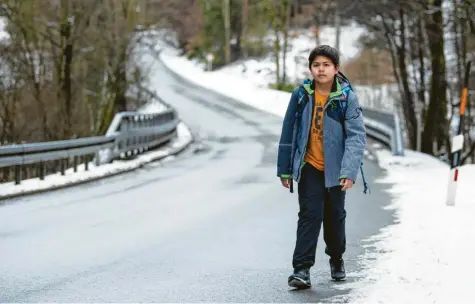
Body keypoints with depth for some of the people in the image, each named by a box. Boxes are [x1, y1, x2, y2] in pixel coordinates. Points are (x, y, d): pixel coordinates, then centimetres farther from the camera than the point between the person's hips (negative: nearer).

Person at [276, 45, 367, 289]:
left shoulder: (347, 98, -11)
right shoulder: (301, 95, -5)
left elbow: (357, 136, -16)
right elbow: (288, 133, 3)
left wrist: (350, 171, -26)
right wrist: (284, 168, 5)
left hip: (334, 168, 0)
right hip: (309, 167, 0)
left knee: (335, 216, 14)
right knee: (310, 214, -10)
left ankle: (336, 259, 37)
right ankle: (302, 269, -9)